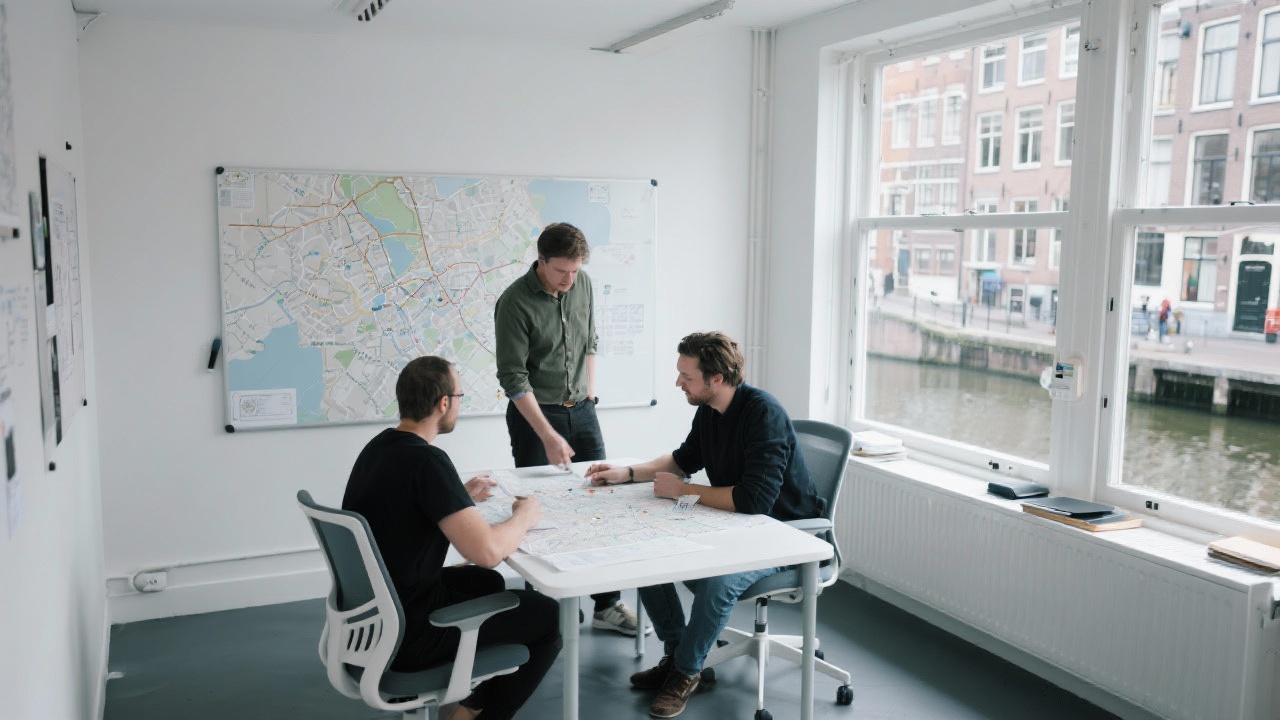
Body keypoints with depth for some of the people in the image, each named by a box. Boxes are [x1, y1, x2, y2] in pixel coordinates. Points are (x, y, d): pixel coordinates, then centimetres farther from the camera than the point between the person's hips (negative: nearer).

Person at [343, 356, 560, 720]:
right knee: (549, 615, 1)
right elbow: (487, 550, -32)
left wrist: (461, 495, 18)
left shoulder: (378, 446, 3)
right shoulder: (427, 461, -25)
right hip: (404, 637, -9)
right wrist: (525, 515, -13)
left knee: (488, 583, 30)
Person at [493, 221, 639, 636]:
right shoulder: (515, 303, -17)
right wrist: (548, 436, -23)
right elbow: (513, 378, -19)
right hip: (534, 414, -5)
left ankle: (607, 605, 13)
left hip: (581, 410, 6)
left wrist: (589, 391, 14)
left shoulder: (582, 284, 1)